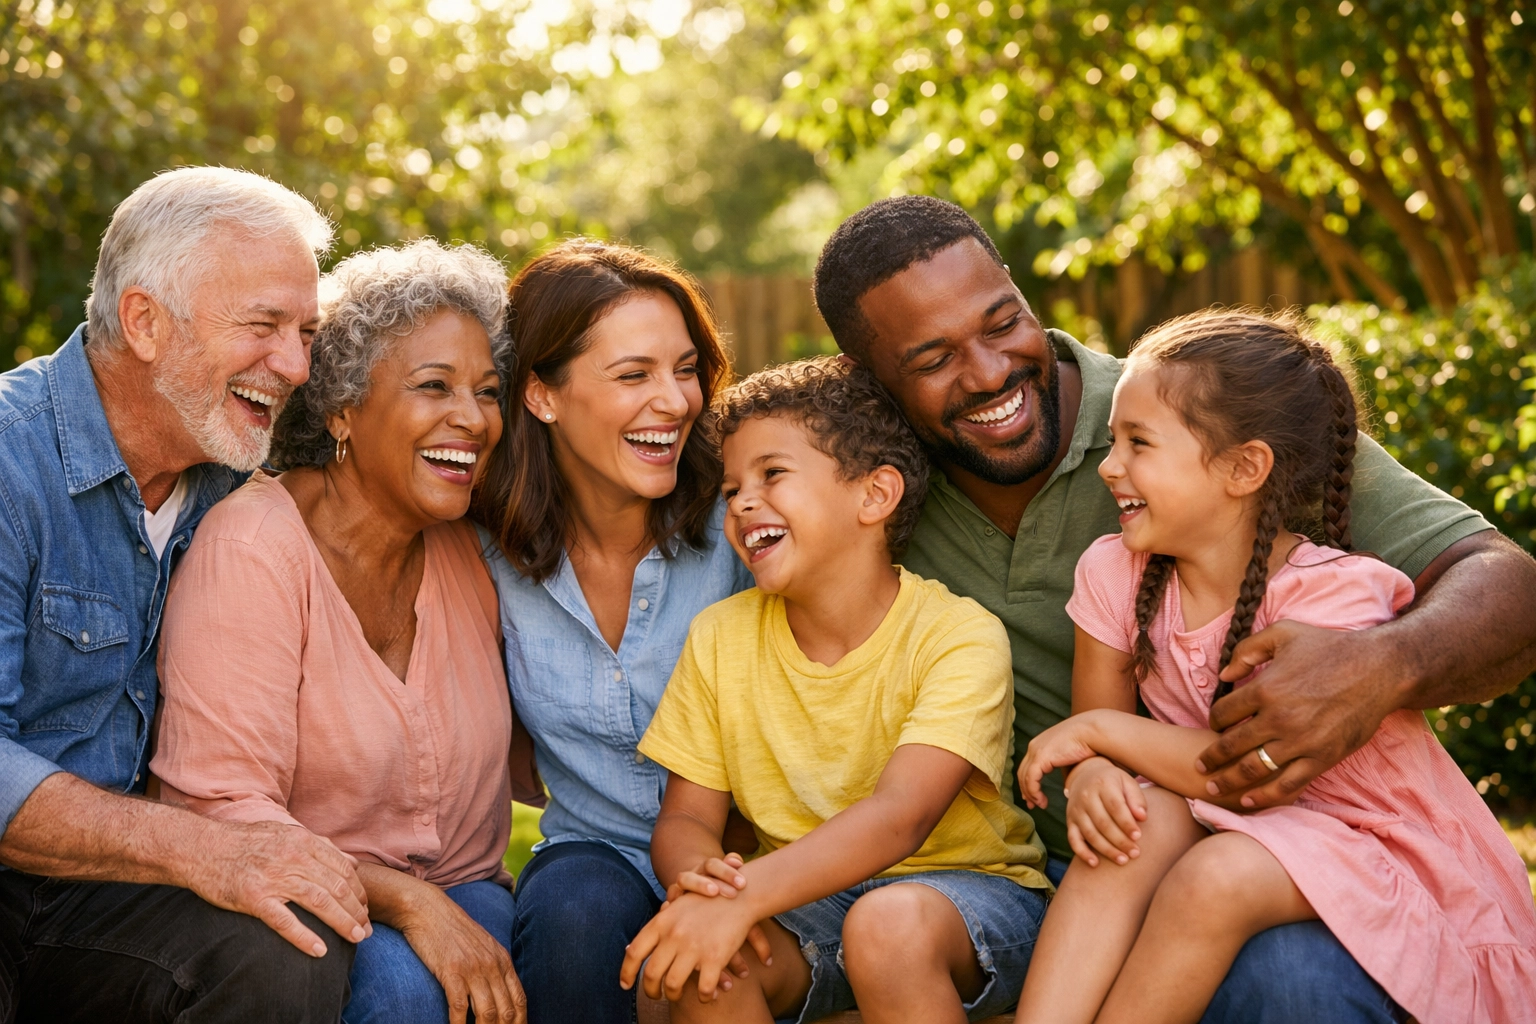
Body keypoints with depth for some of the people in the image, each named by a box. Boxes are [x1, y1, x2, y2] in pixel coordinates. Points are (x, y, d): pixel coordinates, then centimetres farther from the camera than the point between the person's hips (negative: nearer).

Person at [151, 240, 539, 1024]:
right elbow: (218, 807, -22)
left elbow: (525, 755, 13)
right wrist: (407, 902, -30)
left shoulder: (472, 554, 4)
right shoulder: (252, 549, -15)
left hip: (461, 894, 5)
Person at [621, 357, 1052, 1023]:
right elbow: (685, 819, -1)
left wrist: (742, 898, -42)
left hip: (967, 883, -3)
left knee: (889, 923, -36)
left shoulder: (958, 636, -16)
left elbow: (900, 816, -29)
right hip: (805, 901, 3)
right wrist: (700, 881, -27)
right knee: (694, 957, -27)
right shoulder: (721, 636, 0)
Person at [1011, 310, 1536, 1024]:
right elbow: (1096, 735, 0)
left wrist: (1102, 731, -21)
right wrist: (1092, 784, -25)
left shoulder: (1330, 592, -21)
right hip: (1238, 824, 5)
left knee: (1220, 875, -34)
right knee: (1144, 819, -27)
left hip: (1380, 847, -5)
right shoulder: (1116, 573, -3)